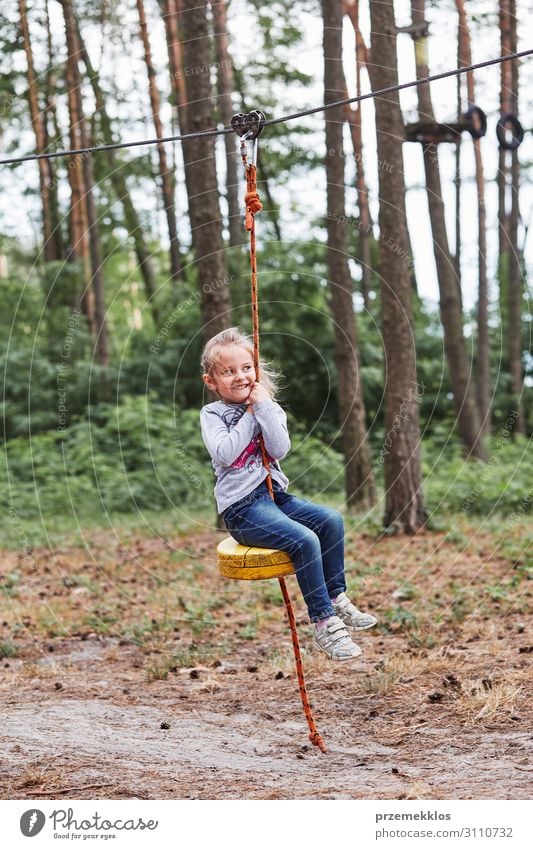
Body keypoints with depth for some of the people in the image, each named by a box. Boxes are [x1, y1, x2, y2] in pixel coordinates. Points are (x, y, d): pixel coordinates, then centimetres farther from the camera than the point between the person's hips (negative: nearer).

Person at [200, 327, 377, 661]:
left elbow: (280, 449, -7)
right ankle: (324, 622, -20)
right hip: (241, 508, -6)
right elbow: (224, 454, -17)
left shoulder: (268, 408, 12)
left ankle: (337, 598, -2)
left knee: (331, 520, -14)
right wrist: (249, 415, -9)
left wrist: (263, 406, -11)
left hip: (275, 495, 6)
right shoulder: (212, 414, 1)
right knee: (305, 540, -25)